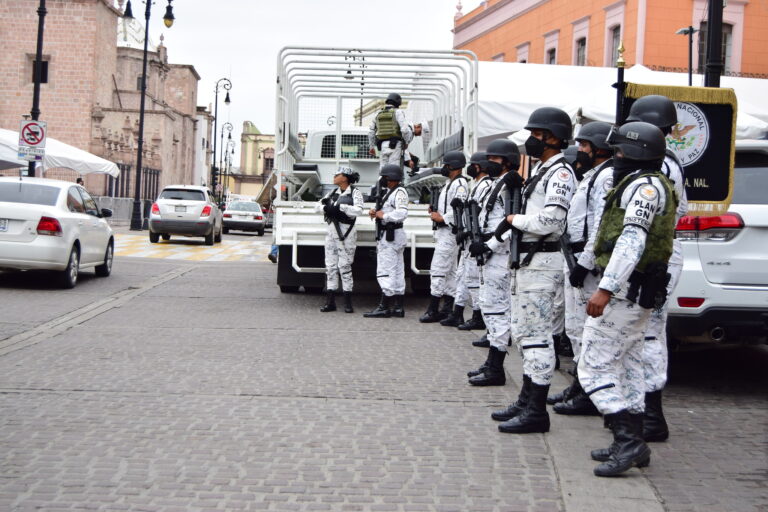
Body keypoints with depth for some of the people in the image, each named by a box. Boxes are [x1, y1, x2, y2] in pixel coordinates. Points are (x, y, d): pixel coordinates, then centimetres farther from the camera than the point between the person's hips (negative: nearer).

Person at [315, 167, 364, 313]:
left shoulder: (355, 193, -2)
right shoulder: (333, 193, 16)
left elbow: (358, 210, -17)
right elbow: (317, 207, 12)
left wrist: (339, 207, -22)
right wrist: (325, 207, -9)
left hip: (346, 232, -6)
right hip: (332, 230, 6)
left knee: (345, 266, -7)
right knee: (331, 266, 4)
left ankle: (348, 303, -1)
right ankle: (330, 302, 8)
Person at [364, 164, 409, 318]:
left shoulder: (399, 192, -14)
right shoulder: (388, 192, 19)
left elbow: (401, 213, -27)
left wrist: (383, 215, -18)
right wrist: (375, 212, 3)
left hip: (391, 236, -11)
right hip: (386, 235, 11)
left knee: (385, 272, -10)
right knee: (397, 272, 11)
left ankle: (384, 307, -9)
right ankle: (397, 307, 14)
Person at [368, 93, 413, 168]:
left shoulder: (378, 114, 17)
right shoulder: (397, 112, 0)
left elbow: (371, 132, 21)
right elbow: (405, 129, -10)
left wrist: (371, 147, 32)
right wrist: (407, 142, 5)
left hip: (382, 145, 5)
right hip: (395, 145, -5)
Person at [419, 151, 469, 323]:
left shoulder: (460, 183, -13)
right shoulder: (449, 183, 21)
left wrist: (442, 218, -18)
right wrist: (434, 211, 8)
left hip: (449, 232, -11)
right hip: (443, 232, 11)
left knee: (438, 270, -12)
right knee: (450, 271, 12)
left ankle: (433, 310, -11)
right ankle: (448, 308, 16)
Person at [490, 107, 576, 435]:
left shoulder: (560, 173, -13)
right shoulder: (540, 170, 19)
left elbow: (549, 221, -23)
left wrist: (513, 220, -10)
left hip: (542, 262, -11)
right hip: (527, 260, 11)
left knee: (537, 335, -9)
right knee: (525, 334, 17)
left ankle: (536, 412, -6)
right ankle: (526, 401, 26)